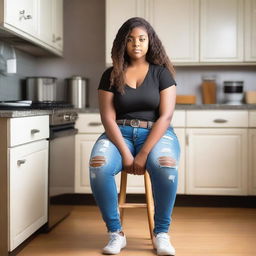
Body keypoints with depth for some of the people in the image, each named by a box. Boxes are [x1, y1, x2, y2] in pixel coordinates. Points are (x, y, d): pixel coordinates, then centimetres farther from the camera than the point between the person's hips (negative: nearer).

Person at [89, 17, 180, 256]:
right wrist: (125, 153, -18)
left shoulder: (161, 72, 3)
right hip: (120, 133, 1)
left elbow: (165, 116, -6)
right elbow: (108, 118, -3)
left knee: (165, 166, -36)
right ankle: (115, 233, -14)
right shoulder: (111, 75, 6)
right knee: (98, 166, -32)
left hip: (156, 133, -1)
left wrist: (143, 154, -18)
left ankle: (161, 233, -14)